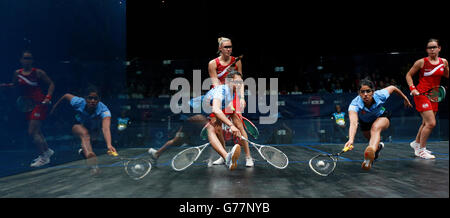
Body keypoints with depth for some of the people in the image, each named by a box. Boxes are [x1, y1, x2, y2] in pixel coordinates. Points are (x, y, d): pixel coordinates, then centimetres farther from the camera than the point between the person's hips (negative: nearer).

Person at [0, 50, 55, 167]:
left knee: (32, 132, -11)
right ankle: (47, 150, 36)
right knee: (36, 132, 16)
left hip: (39, 104, -6)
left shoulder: (38, 72, -7)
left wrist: (48, 97, -16)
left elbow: (51, 84, -4)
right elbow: (15, 85, 21)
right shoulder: (17, 73, 7)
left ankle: (44, 157, 0)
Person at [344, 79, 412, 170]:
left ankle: (370, 155, -61)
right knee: (373, 140, 19)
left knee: (375, 128, -36)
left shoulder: (380, 96, -32)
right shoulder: (354, 104, -38)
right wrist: (351, 139, -72)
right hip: (365, 122, 2)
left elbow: (392, 88, -9)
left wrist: (405, 99, 6)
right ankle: (378, 146, 60)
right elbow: (353, 123, -54)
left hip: (382, 117, -2)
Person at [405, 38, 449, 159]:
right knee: (431, 123, -14)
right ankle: (420, 150, 0)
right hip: (421, 94, -6)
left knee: (426, 123, 15)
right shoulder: (421, 62, -8)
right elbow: (409, 75, 0)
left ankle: (416, 143, 36)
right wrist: (412, 88, -12)